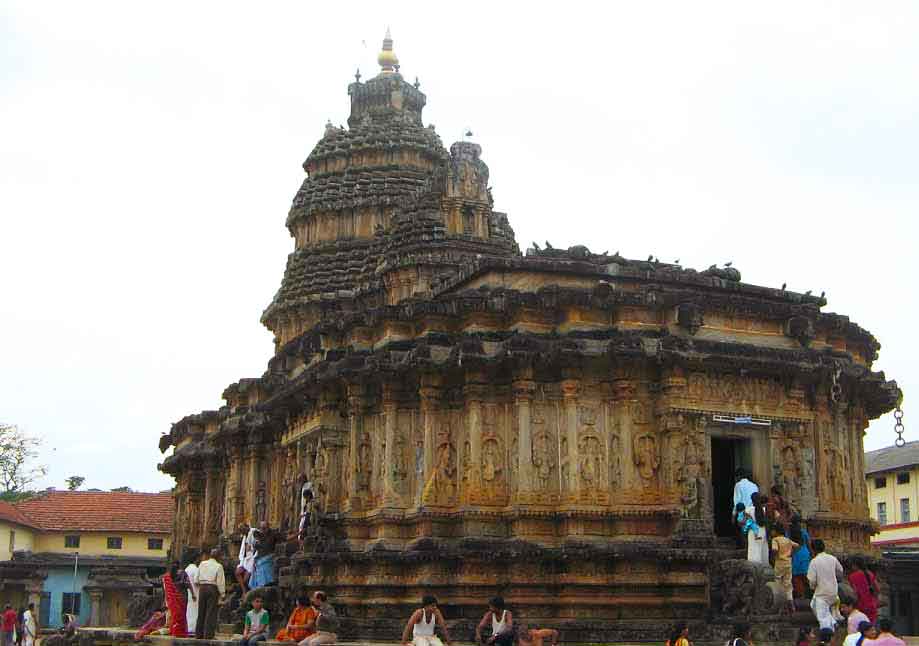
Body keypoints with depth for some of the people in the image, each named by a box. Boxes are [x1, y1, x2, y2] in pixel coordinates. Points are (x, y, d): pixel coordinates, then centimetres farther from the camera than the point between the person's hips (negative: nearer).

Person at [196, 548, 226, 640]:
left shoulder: (202, 564, 6)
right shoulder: (218, 566, -6)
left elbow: (196, 579, 8)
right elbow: (220, 581, -7)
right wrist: (222, 594, -1)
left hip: (202, 587, 4)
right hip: (213, 588, -4)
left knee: (201, 611, 11)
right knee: (211, 612, -1)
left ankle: (199, 633, 16)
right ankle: (208, 634, -4)